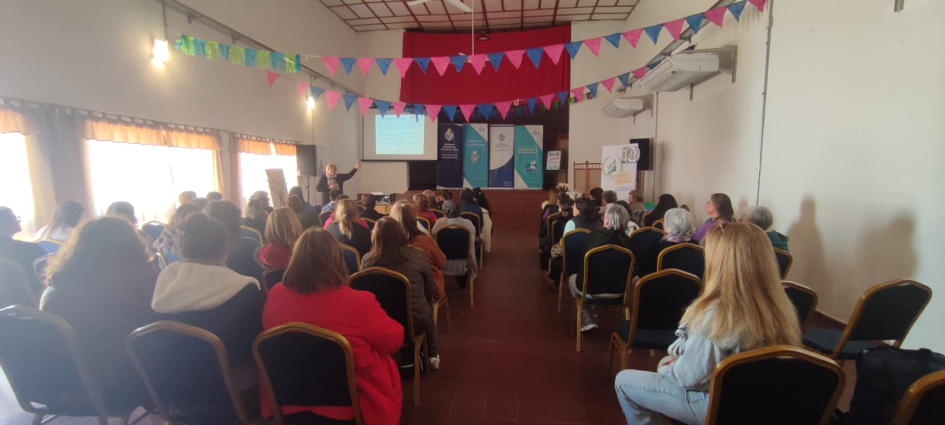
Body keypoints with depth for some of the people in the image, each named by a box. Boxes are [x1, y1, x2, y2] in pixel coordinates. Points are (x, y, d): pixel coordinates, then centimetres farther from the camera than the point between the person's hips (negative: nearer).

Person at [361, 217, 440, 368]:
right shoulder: (418, 256, -13)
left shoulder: (367, 259, -10)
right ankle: (432, 356, 42)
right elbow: (431, 292, 0)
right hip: (415, 320, -1)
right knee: (427, 307, 32)